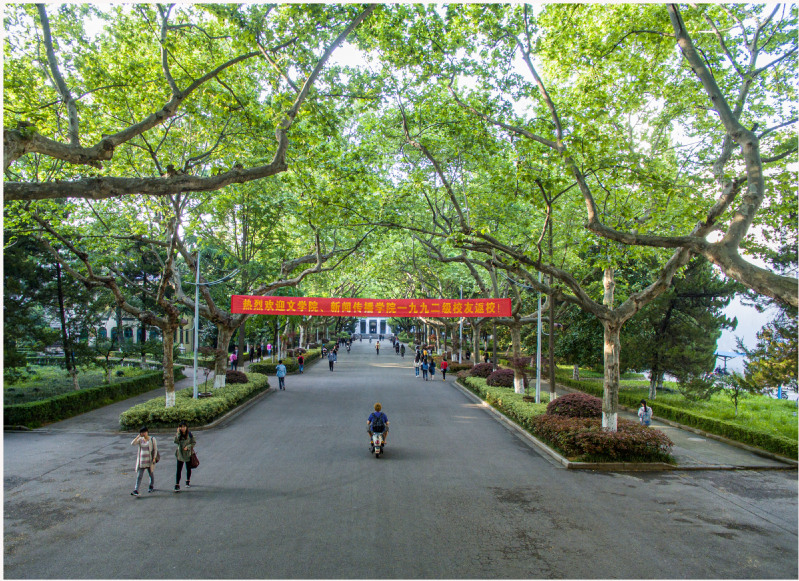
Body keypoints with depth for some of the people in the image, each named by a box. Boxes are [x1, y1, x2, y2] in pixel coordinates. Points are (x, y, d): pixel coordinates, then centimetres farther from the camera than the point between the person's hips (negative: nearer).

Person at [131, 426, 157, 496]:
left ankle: (152, 486, 34)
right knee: (139, 476, -5)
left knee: (151, 474, 13)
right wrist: (138, 436, -10)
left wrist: (154, 458, -10)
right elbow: (132, 443, -10)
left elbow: (155, 449, -3)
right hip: (141, 461, 2)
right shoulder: (140, 439, 4)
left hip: (149, 460, -2)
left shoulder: (152, 439, -4)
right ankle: (136, 491, -9)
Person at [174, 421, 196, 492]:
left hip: (188, 454, 0)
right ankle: (177, 485, -6)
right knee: (179, 470, -7)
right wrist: (178, 433, -24)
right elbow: (176, 441, -21)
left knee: (188, 468, 14)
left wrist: (188, 446, -16)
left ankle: (188, 482, 33)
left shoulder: (189, 435, -6)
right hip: (180, 454, 0)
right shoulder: (178, 435, -4)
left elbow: (194, 442, -2)